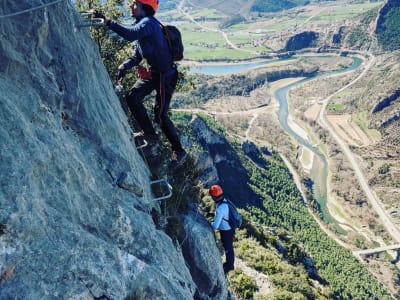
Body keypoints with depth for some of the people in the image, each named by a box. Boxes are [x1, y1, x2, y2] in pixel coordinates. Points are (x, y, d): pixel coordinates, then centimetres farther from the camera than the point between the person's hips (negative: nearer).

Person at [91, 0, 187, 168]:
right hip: (151, 72, 9)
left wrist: (107, 21, -41)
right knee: (132, 98, -3)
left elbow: (131, 35, -42)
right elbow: (137, 57, 11)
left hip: (165, 75, -9)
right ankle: (151, 137, 10)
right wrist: (124, 66, -6)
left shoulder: (148, 22, -20)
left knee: (160, 115, -4)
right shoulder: (140, 25, 10)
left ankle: (179, 151, 14)